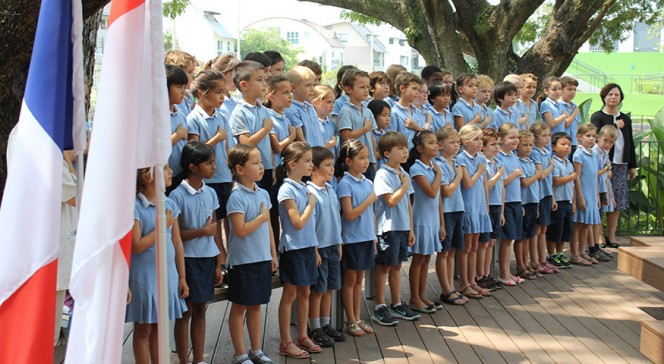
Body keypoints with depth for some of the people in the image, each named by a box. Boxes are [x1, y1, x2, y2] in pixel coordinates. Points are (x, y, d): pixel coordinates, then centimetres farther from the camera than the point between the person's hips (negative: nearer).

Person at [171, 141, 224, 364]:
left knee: (200, 311, 14)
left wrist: (219, 263, 8)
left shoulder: (210, 193, 5)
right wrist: (202, 231, -16)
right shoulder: (177, 196, -13)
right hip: (188, 260, -5)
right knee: (185, 313, 4)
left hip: (208, 258, 5)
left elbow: (215, 229, 9)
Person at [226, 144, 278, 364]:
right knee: (239, 307, 5)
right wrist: (262, 217, -12)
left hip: (262, 259, 7)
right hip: (243, 261, -7)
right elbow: (240, 230, -21)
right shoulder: (237, 197, -15)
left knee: (256, 305, 15)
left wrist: (273, 254, 15)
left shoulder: (263, 194, 8)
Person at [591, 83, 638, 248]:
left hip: (621, 165, 5)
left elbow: (630, 143, 18)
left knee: (617, 202, 6)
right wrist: (615, 126, -10)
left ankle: (611, 236, 13)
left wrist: (632, 166, 16)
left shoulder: (625, 119, 16)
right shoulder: (597, 116, 0)